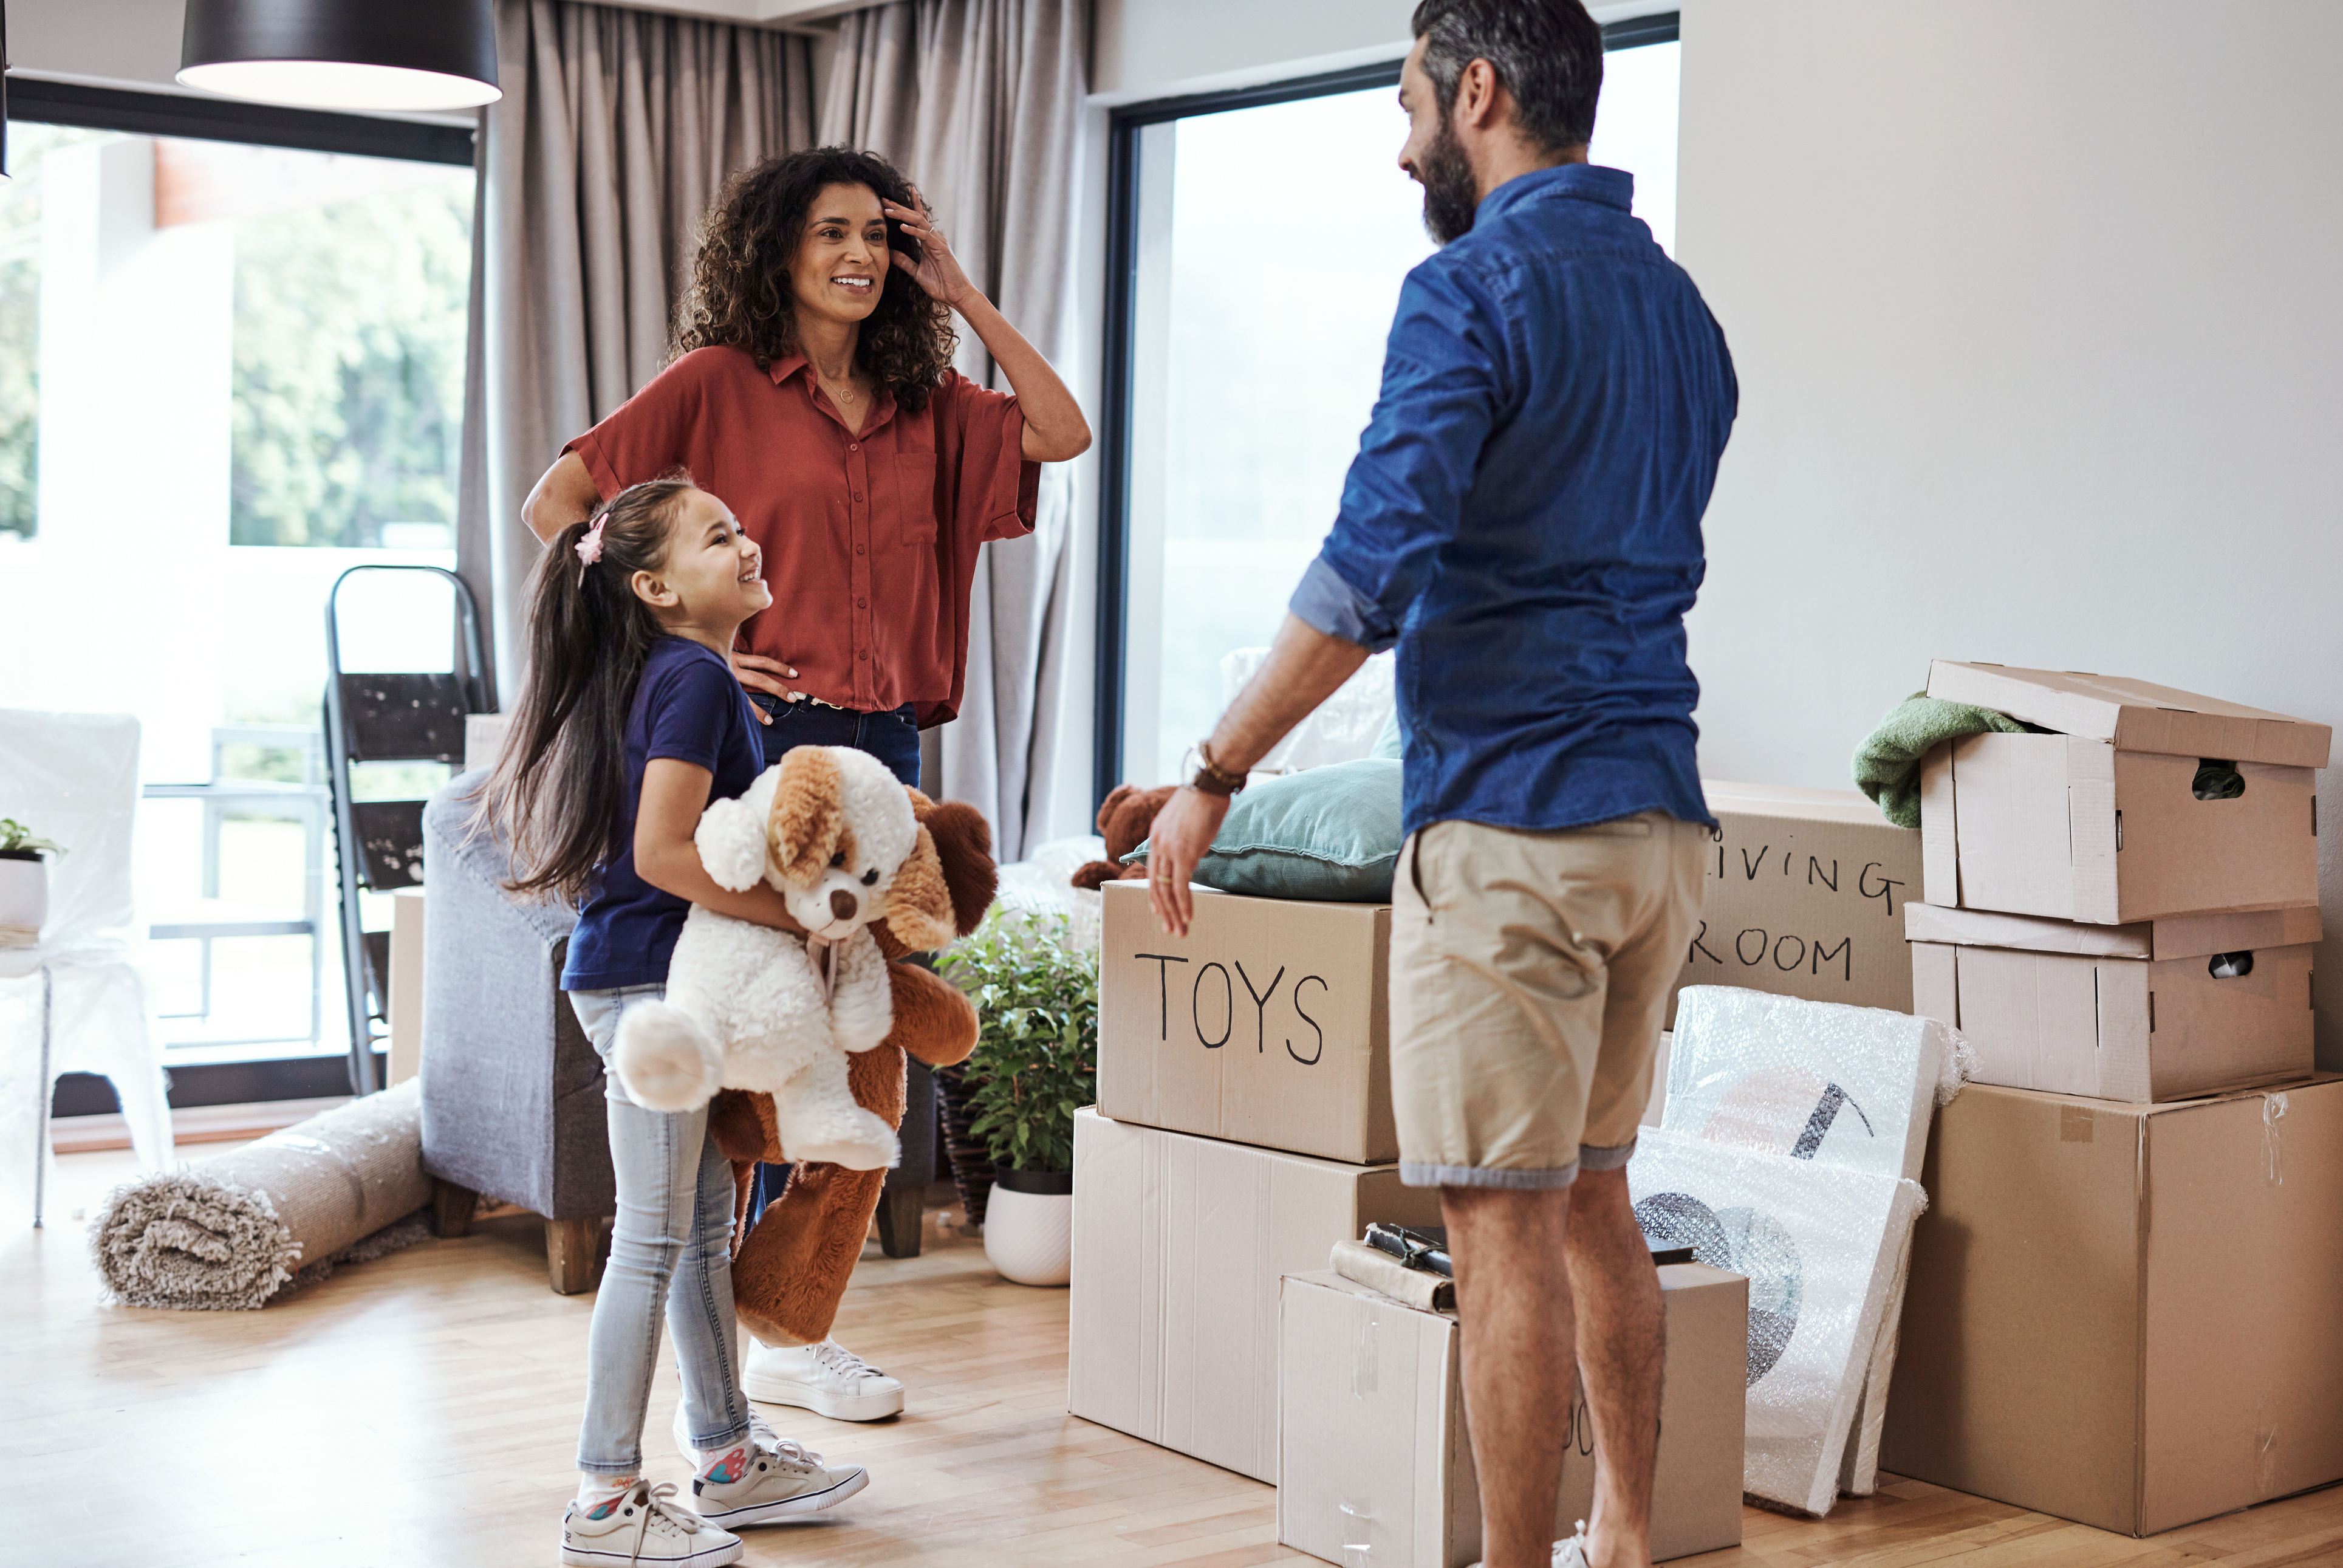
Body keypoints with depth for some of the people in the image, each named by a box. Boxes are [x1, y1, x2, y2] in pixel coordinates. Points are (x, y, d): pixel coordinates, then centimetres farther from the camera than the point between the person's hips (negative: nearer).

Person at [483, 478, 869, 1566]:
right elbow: (662, 852, -24)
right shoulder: (694, 679, -16)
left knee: (707, 1224, 16)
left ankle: (731, 1460, 27)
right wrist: (796, 914, -18)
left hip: (665, 981, 10)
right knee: (653, 1243, -4)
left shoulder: (684, 675, 15)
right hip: (649, 981, -10)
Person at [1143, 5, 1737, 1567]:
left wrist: (1214, 775, -15)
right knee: (1594, 1198, 17)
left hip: (1508, 825, -9)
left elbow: (1375, 566, -20)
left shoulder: (1475, 289, -11)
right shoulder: (1681, 305, 16)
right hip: (1661, 821, 9)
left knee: (1506, 1227, -2)